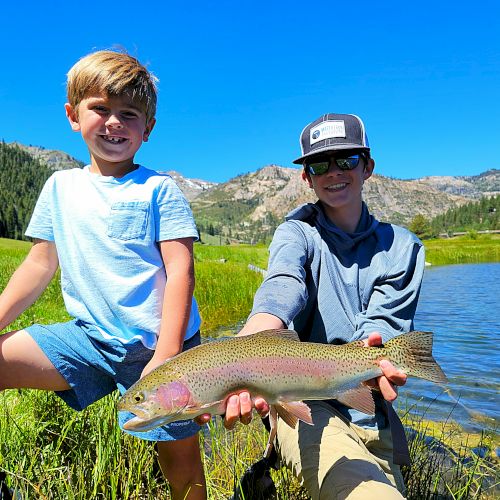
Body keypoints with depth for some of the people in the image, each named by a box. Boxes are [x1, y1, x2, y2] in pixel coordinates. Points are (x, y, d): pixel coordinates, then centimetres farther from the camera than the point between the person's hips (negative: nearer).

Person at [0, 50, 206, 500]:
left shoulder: (159, 189, -5)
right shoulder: (60, 187, 9)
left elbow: (180, 270, -11)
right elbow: (40, 264, 12)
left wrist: (166, 354, -18)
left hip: (157, 345, -4)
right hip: (89, 337, 4)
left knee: (181, 460, 3)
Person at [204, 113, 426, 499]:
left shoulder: (401, 247, 4)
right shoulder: (298, 233, -3)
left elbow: (383, 321, -10)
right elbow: (281, 289, -26)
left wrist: (373, 351, -36)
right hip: (305, 406, -4)